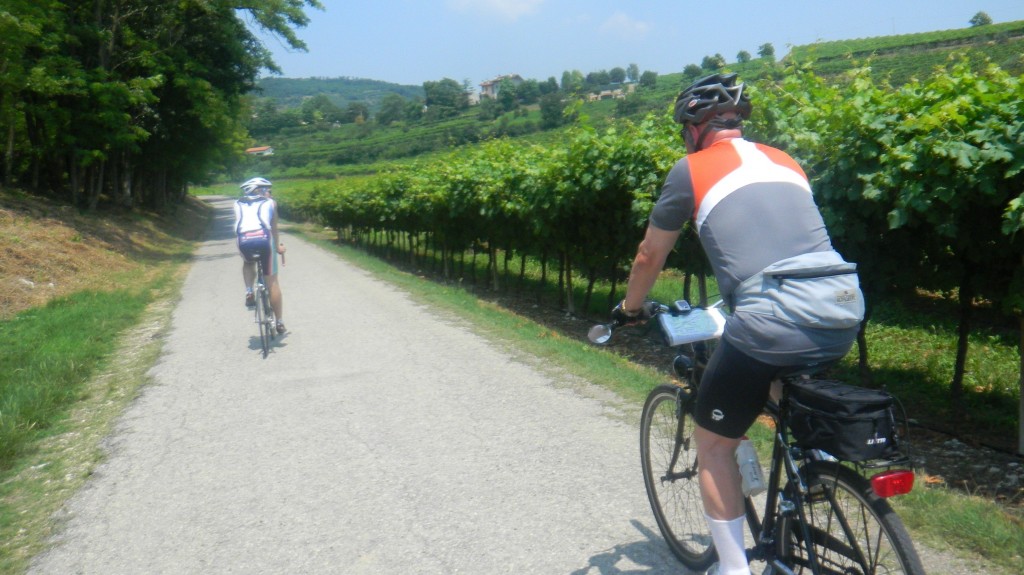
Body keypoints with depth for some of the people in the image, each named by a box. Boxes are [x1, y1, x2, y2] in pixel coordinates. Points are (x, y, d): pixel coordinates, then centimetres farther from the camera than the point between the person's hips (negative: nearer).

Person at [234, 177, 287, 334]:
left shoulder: (238, 204, 28)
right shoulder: (270, 203, 23)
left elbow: (237, 229, 23)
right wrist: (278, 246, 34)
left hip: (244, 241, 2)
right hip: (264, 239, -2)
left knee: (248, 263, 38)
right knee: (272, 281, 10)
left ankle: (249, 293, 16)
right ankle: (280, 322, 14)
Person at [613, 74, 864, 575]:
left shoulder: (691, 169, 9)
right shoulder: (783, 159, 24)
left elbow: (649, 256, 17)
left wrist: (630, 309, 36)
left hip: (771, 321, -7)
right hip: (845, 313, 7)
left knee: (713, 443, 15)